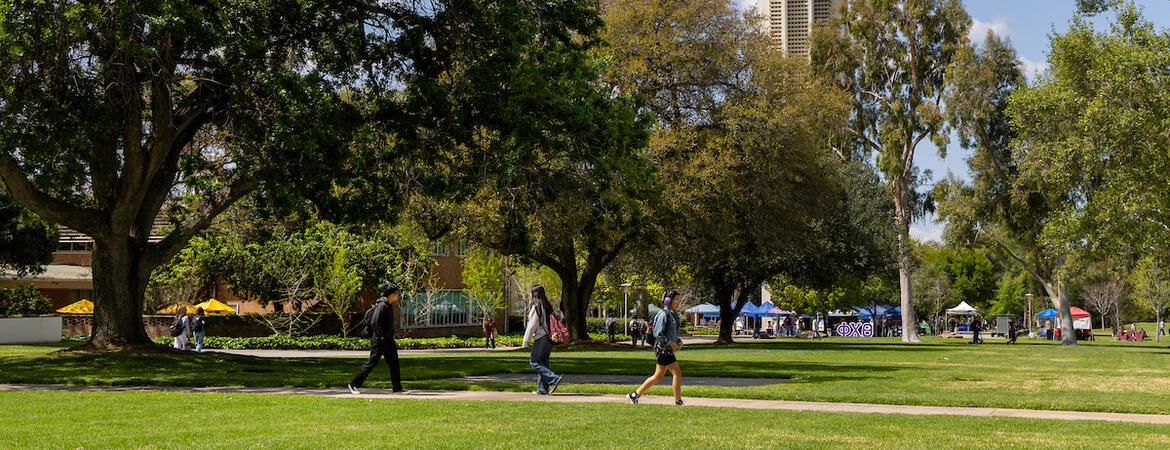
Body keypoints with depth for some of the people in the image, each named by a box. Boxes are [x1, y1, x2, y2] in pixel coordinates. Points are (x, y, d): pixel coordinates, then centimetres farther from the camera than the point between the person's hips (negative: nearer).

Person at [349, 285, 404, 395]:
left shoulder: (389, 305, 10)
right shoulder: (382, 306, -19)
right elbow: (374, 323, -27)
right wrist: (380, 335, -17)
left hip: (388, 339, 10)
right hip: (379, 340, -10)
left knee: (393, 362, 8)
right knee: (371, 362, -3)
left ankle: (397, 387, 12)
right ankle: (353, 385, 7)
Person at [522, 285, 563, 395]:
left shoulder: (537, 307, -12)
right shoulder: (547, 306, 14)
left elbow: (532, 325, -14)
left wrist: (525, 342, -9)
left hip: (541, 338, -9)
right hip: (548, 337, 9)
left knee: (534, 362, -4)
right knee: (543, 363, 11)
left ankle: (554, 379, -15)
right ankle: (542, 389, 9)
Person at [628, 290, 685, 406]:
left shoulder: (674, 314, 17)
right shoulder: (664, 314, -13)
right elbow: (657, 334, -18)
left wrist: (679, 342, 8)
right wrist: (670, 343, -19)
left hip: (667, 349, 10)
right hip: (663, 349, -10)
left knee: (658, 377, 11)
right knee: (677, 372, -10)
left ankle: (635, 395, 16)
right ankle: (678, 401, -4)